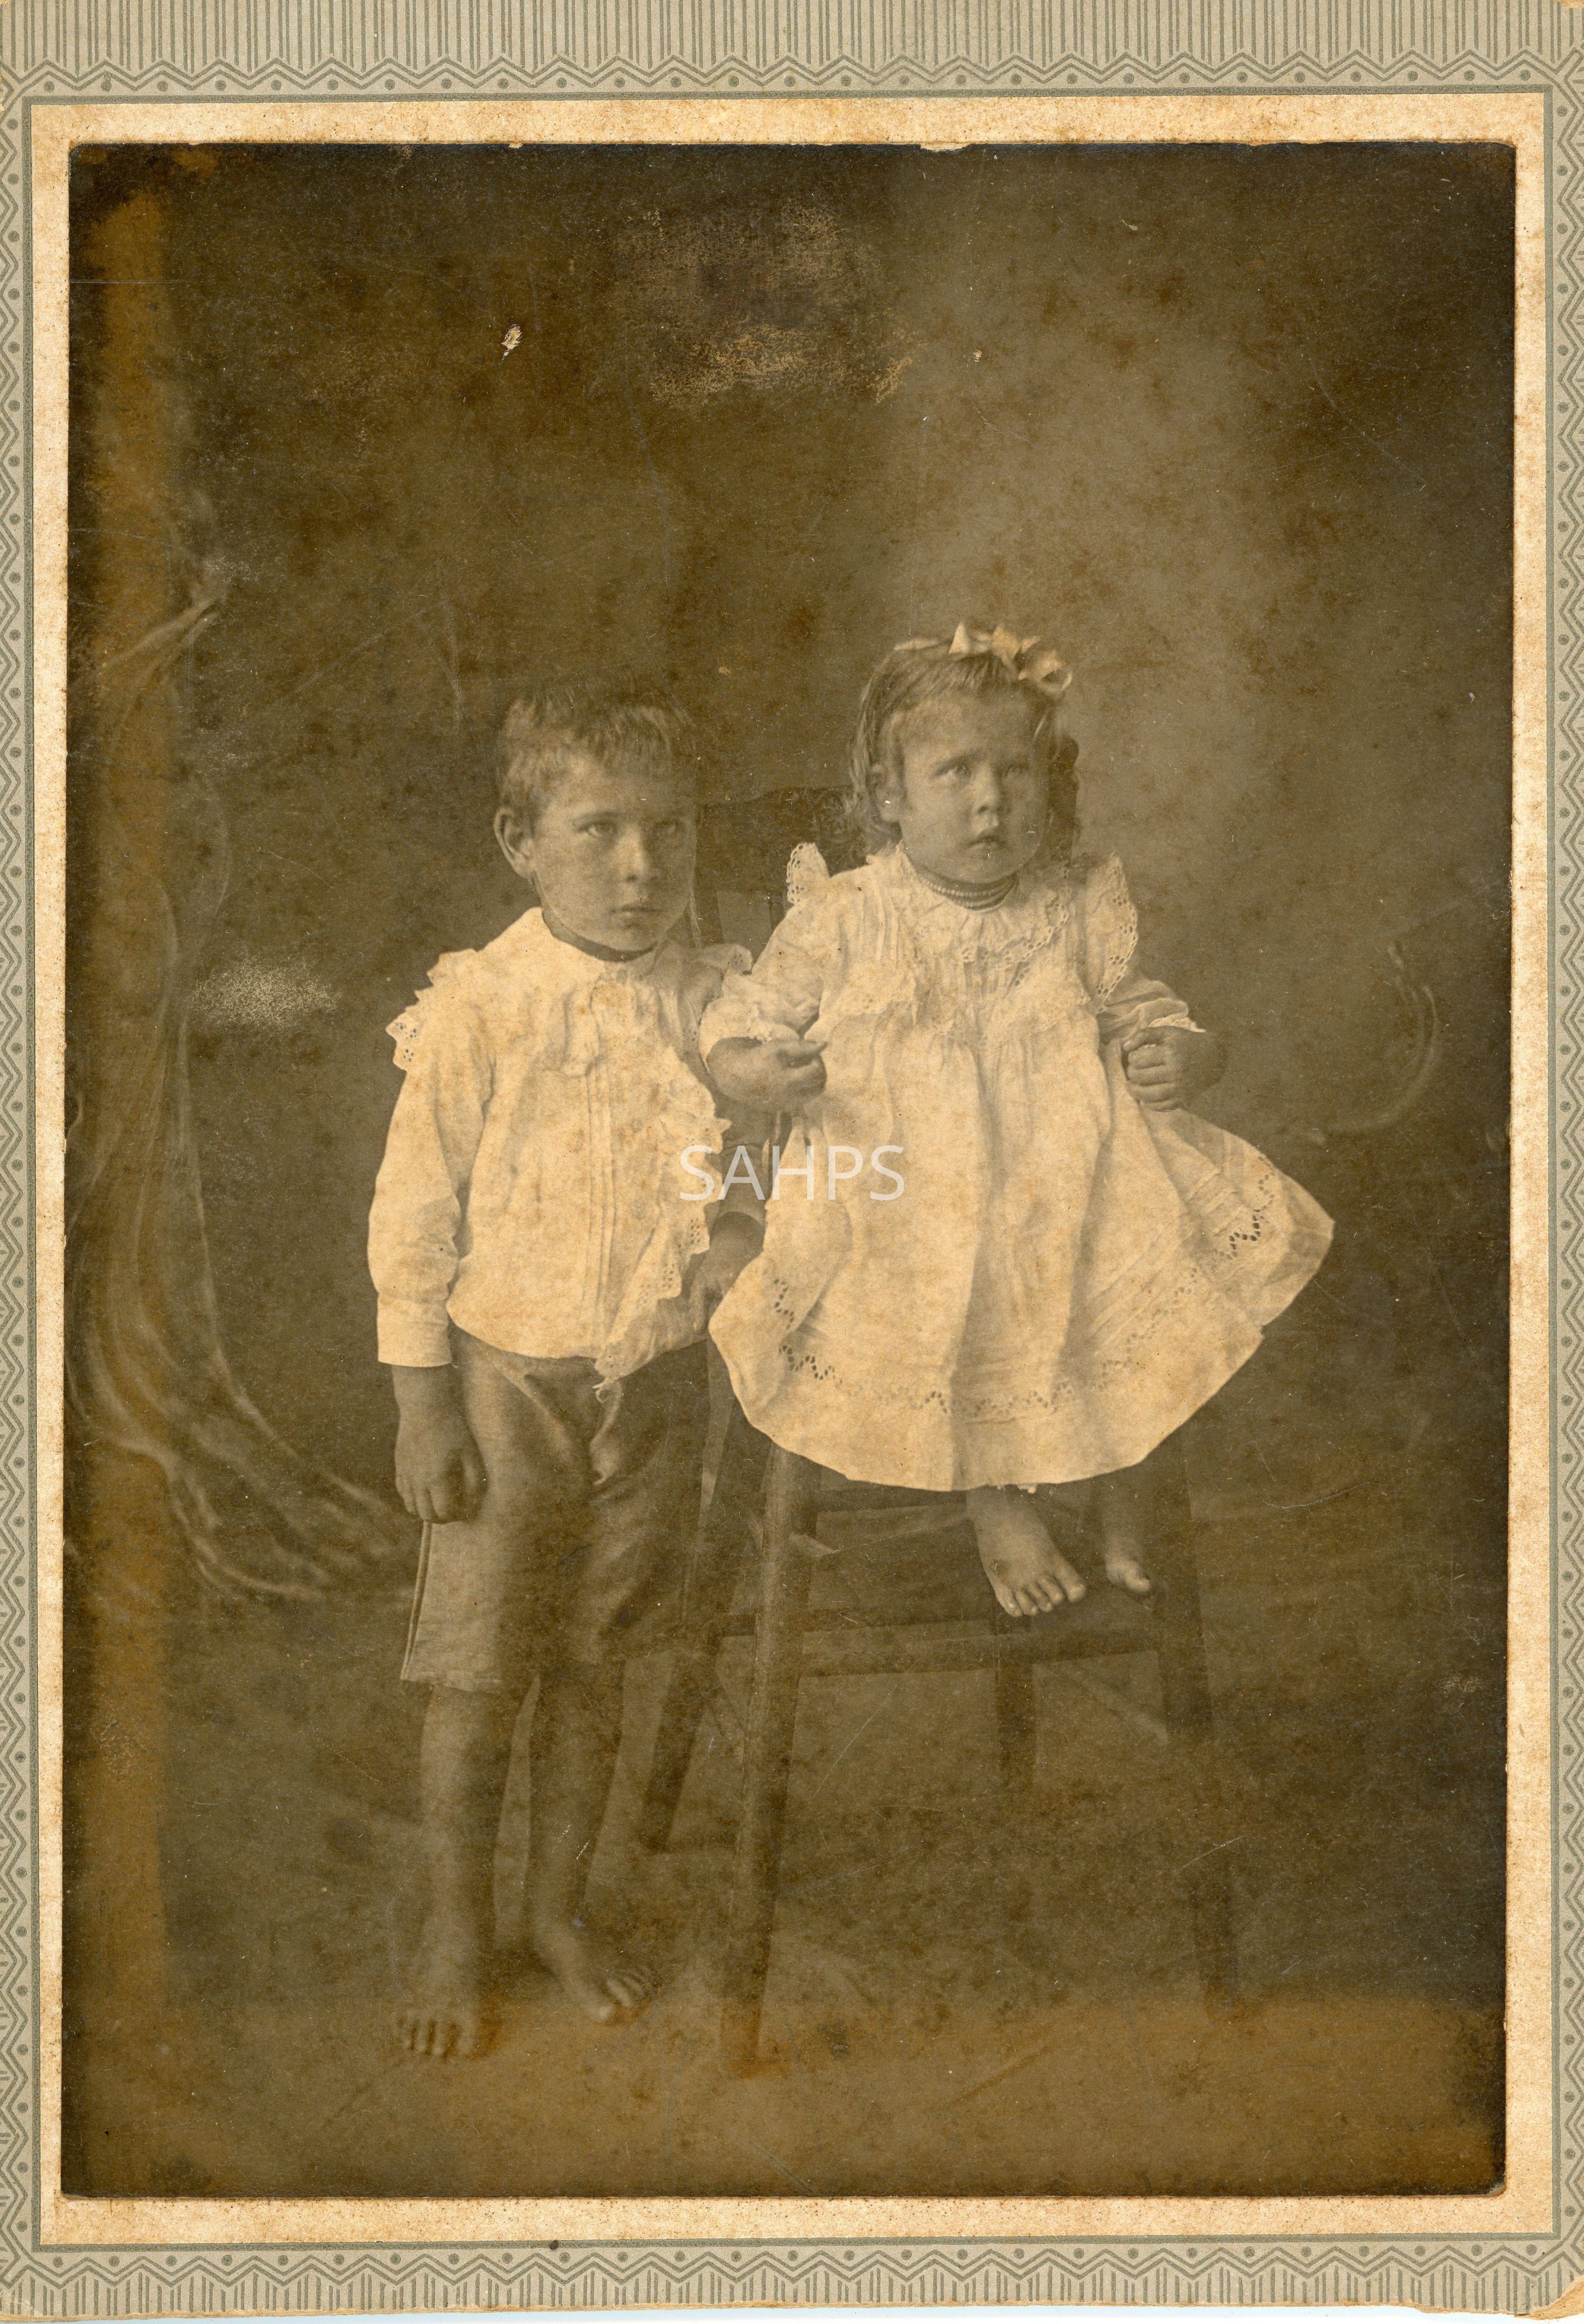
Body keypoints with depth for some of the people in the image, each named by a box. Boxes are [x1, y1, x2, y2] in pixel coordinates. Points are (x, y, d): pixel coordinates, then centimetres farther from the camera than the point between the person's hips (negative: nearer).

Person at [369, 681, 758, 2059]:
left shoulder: (720, 1000, -5)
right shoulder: (479, 1007, -15)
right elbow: (415, 1218, -10)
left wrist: (742, 1222, -11)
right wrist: (424, 1407, -9)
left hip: (656, 1384, 3)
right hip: (509, 1382, -3)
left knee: (593, 1664, 17)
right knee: (476, 1679, 7)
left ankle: (564, 1908, 36)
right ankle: (457, 1936, 27)